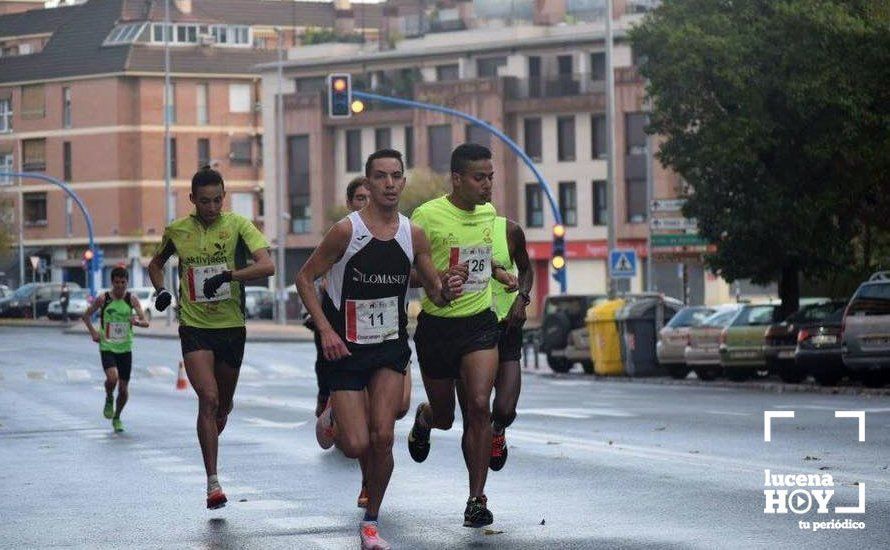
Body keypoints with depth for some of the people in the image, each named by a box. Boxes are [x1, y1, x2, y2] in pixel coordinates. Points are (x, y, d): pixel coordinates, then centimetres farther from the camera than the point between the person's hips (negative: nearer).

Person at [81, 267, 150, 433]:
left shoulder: (132, 299, -3)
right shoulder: (103, 299, -5)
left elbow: (146, 322, -9)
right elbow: (86, 315, 9)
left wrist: (137, 321, -32)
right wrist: (93, 331, -6)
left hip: (125, 348, 2)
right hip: (107, 347, -2)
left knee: (124, 388, 4)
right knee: (112, 377, -27)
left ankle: (117, 418, 29)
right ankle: (109, 400, 6)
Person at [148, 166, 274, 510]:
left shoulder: (238, 225, -5)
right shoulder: (177, 230, 2)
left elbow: (267, 265, -18)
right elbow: (156, 264, 22)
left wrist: (228, 275, -27)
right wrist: (160, 291, 3)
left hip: (231, 327, 1)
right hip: (194, 328, -1)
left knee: (224, 405, 13)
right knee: (209, 398, -18)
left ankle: (208, 448, 44)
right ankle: (213, 482, -16)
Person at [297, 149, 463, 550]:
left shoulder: (413, 235, -1)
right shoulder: (347, 230, -13)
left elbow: (434, 292, 8)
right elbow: (305, 279, -5)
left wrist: (447, 291, -16)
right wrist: (326, 330, -15)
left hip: (392, 347, 3)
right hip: (347, 349, -3)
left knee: (382, 438, -11)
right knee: (356, 446, -7)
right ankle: (333, 418, 31)